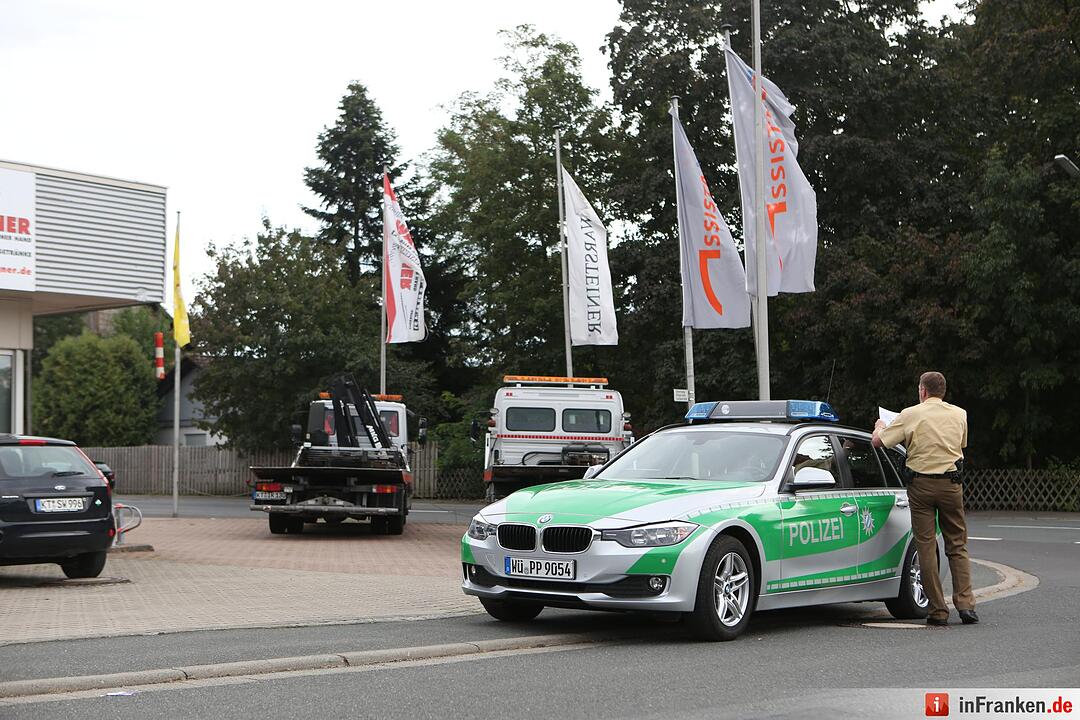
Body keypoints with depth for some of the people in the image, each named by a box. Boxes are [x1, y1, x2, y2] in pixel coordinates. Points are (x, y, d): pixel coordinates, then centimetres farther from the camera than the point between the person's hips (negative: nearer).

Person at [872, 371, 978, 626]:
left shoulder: (911, 415, -3)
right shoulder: (959, 414, 7)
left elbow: (878, 442, -1)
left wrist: (880, 427, 22)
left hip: (921, 485, -2)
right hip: (951, 484, 2)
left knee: (926, 548, 1)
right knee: (957, 546, 10)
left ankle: (938, 611, 0)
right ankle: (965, 603, -2)